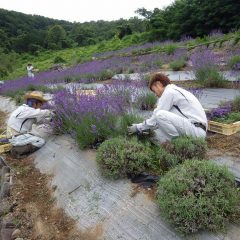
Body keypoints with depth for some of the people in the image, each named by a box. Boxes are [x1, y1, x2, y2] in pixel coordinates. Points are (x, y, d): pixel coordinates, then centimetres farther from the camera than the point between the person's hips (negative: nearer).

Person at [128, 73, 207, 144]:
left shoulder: (169, 92, -10)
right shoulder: (177, 90, 20)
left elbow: (156, 117, -11)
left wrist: (138, 127, 2)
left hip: (197, 131, -10)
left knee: (160, 114, -22)